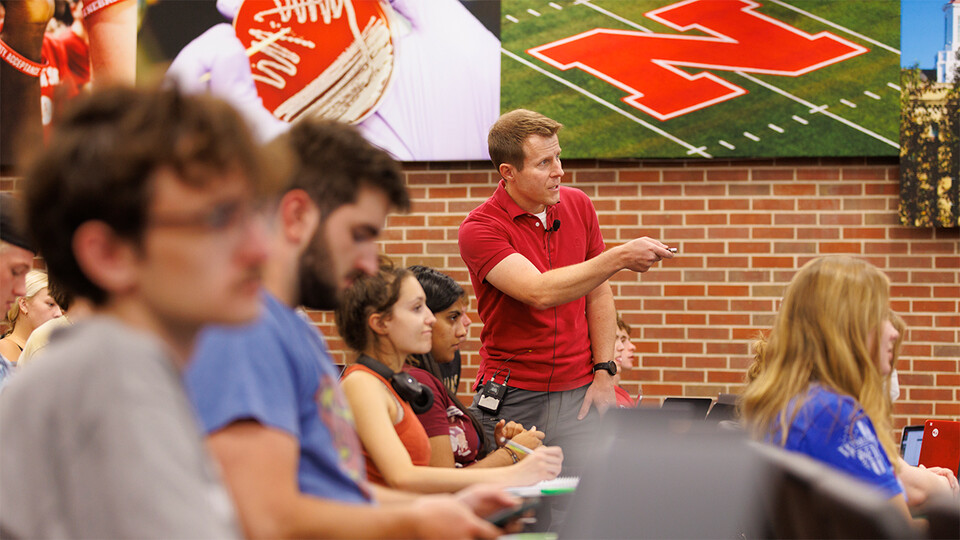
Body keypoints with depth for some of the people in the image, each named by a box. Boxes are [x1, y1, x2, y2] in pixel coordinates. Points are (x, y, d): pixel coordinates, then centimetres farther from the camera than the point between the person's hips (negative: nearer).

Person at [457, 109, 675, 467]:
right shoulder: (480, 228, -12)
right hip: (511, 399, -3)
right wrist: (619, 258, -28)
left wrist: (603, 373, 4)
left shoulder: (578, 206, 6)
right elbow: (539, 293, -26)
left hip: (578, 395, 3)